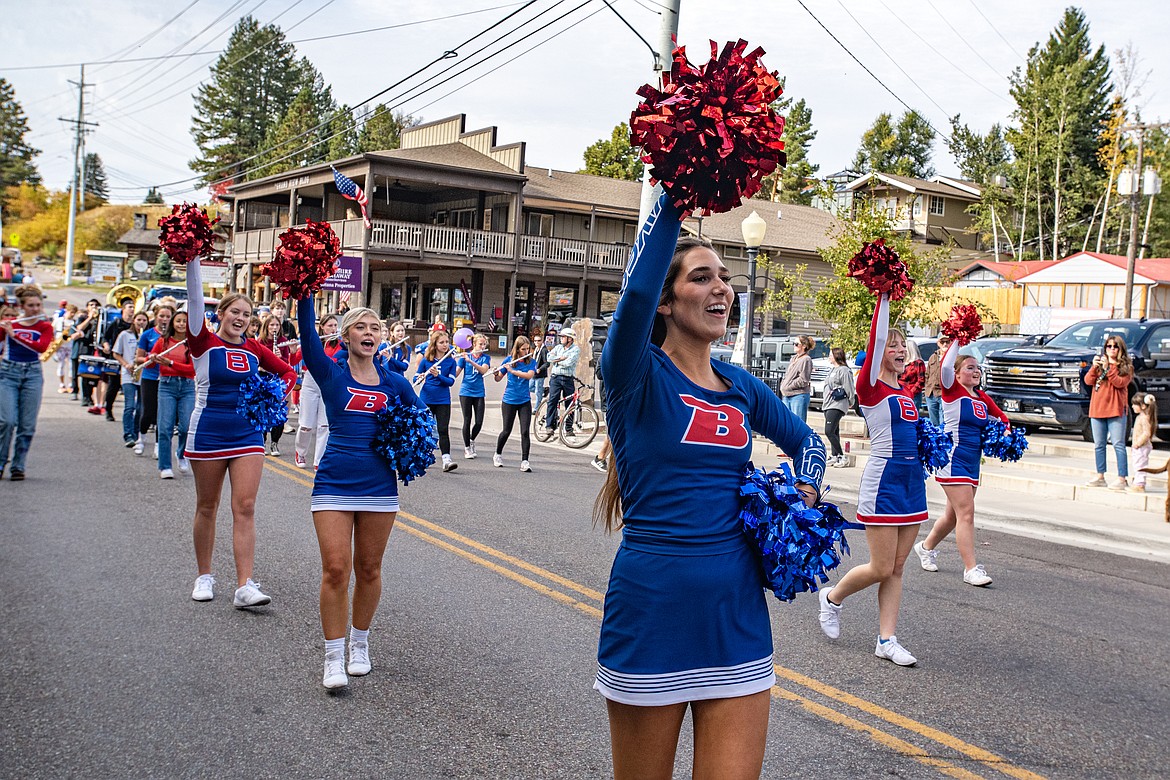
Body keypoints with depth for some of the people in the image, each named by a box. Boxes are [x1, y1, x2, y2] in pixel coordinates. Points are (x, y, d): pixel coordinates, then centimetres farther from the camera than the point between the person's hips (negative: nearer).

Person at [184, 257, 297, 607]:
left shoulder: (254, 349, 7)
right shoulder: (204, 343, -3)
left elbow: (288, 372, 17)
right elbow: (195, 300, -15)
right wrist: (192, 259, -23)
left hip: (248, 434, 3)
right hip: (208, 432, -2)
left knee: (245, 507, -5)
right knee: (207, 507, 8)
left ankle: (245, 586, -9)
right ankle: (204, 577, 23)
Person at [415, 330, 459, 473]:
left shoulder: (451, 361, 0)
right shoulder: (425, 360, 0)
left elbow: (451, 381, -6)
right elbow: (415, 378, 3)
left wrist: (438, 375, -22)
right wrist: (420, 378, -20)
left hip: (443, 401, -1)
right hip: (426, 399, 1)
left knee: (443, 430, -8)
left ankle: (446, 460, -15)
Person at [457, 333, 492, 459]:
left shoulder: (486, 357, 3)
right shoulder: (465, 356, 0)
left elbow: (483, 370, -16)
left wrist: (470, 361, -28)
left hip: (479, 393, 2)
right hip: (466, 392, -1)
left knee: (479, 422, -3)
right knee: (467, 420, -2)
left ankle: (472, 440, 26)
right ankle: (467, 447, 11)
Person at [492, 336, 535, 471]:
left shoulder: (531, 361, 0)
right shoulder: (509, 360, -1)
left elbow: (529, 375, -19)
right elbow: (498, 379, 4)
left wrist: (512, 370, -25)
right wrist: (495, 374, -19)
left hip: (524, 401, 0)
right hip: (509, 401, 0)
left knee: (525, 432, -8)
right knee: (507, 431, 5)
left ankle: (524, 461, -6)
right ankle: (498, 455, 28)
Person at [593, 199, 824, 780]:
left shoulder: (740, 387, 8)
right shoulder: (638, 375, -8)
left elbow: (805, 440, 26)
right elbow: (637, 290, -30)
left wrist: (805, 491, 6)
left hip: (737, 611, 4)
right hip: (650, 612, -4)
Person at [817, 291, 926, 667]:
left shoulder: (906, 393, 13)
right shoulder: (870, 387, -9)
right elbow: (875, 342, -21)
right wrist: (883, 300, -22)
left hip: (912, 483, 7)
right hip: (883, 482, -7)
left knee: (896, 569, 8)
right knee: (881, 569, -4)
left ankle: (887, 640, 13)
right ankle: (833, 597, 22)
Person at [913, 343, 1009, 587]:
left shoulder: (982, 398, 12)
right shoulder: (953, 390, -8)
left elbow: (1001, 418, 25)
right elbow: (945, 367, -27)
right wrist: (956, 341, -23)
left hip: (972, 463, 8)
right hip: (953, 460, -8)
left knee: (954, 514, 17)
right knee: (966, 513, -12)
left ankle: (927, 547, 38)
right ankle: (971, 569, -10)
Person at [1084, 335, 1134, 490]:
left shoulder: (1126, 367, 3)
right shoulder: (1099, 363, 14)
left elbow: (1120, 383, -13)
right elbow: (1088, 381, 3)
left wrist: (1108, 368, -17)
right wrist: (1094, 367, -12)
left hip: (1116, 410, -4)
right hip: (1097, 409, 4)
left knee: (1118, 444, -8)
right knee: (1099, 445, 9)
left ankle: (1122, 479, -9)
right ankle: (1100, 476, 16)